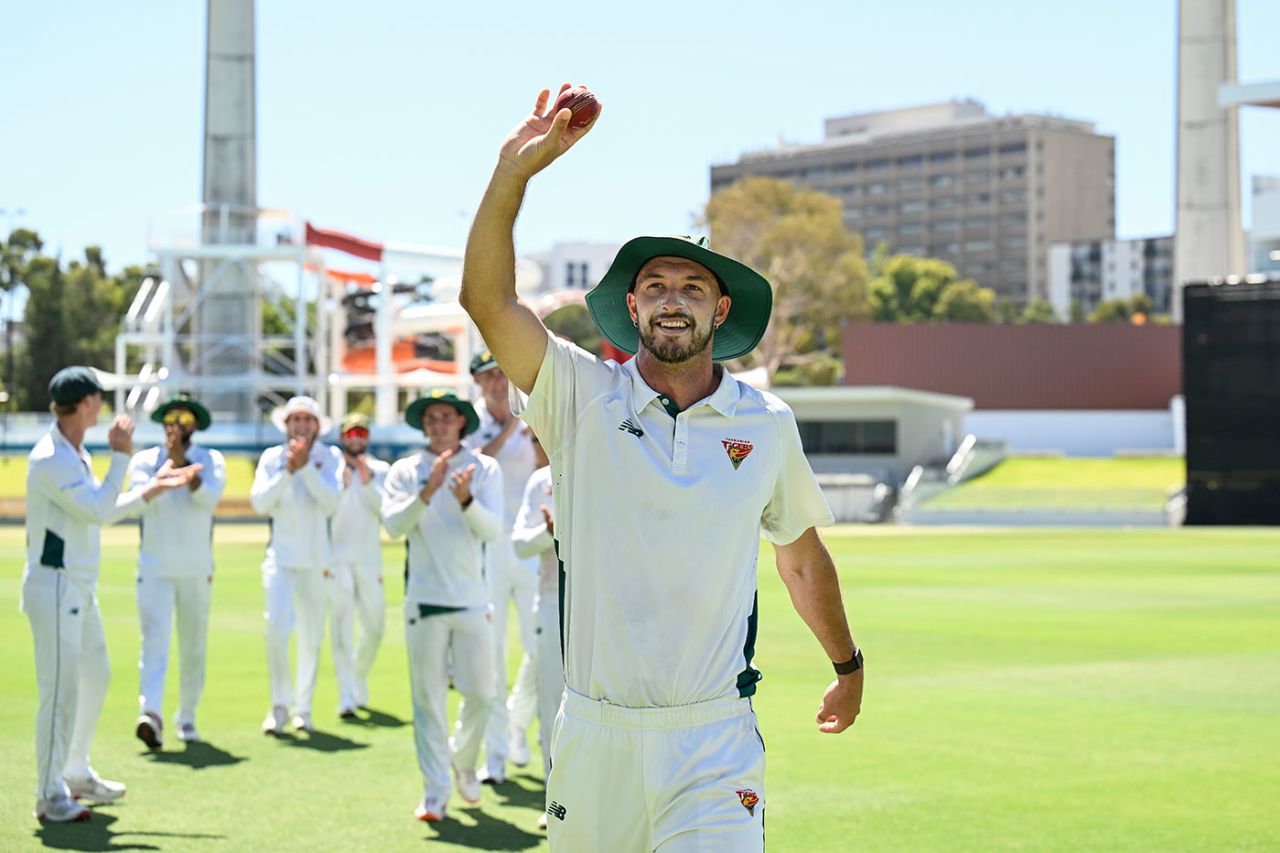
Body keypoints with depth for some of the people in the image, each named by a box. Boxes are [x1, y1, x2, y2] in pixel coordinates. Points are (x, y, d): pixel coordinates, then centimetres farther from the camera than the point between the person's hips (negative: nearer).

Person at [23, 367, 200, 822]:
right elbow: (98, 512, -23)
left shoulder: (78, 456, 12)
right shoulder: (51, 460, -19)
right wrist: (121, 456, -17)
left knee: (95, 676, 19)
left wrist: (154, 487, 18)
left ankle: (76, 775, 31)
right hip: (53, 585, -10)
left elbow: (99, 510, 21)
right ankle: (50, 796, -3)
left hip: (80, 588, 10)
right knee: (60, 688, -9)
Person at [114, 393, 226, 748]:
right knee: (154, 641, -16)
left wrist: (183, 463, -21)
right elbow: (141, 497, -13)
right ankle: (150, 714, -30)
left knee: (193, 648, 7)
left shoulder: (211, 460, 3)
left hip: (197, 572, 1)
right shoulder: (145, 460, 5)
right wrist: (167, 466, -21)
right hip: (155, 569, -1)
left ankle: (186, 718, 19)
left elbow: (208, 498, -15)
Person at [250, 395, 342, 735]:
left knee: (311, 636, 3)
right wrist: (288, 471, -15)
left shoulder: (330, 457, 2)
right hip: (281, 556, 0)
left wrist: (306, 467, -18)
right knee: (276, 626, -17)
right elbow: (259, 502, -6)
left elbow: (331, 503, -11)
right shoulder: (271, 457, 5)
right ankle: (279, 704, -5)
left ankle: (303, 706, 17)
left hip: (315, 560, 0)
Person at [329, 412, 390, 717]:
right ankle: (346, 698, -13)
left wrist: (368, 483, -14)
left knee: (375, 626, 7)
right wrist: (341, 486, -17)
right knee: (342, 628, -9)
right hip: (336, 558, -3)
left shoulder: (381, 470, 10)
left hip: (369, 558, 3)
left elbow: (387, 510, -3)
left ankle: (359, 682, 31)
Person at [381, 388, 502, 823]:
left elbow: (492, 530, -7)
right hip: (424, 599, -1)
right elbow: (394, 523, -9)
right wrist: (427, 492, -24)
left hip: (472, 599, 1)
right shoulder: (406, 471, 6)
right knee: (428, 698, 0)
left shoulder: (485, 469, 5)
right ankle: (435, 792, 5)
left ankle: (463, 760, 29)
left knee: (480, 693, 2)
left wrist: (466, 500, -26)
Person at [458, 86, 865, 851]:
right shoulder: (582, 396, 0)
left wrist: (849, 664, 31)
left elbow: (802, 558, 20)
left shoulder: (768, 423, 5)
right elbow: (487, 301, -14)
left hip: (714, 747, 0)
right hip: (594, 733, 0)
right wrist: (516, 170, -23)